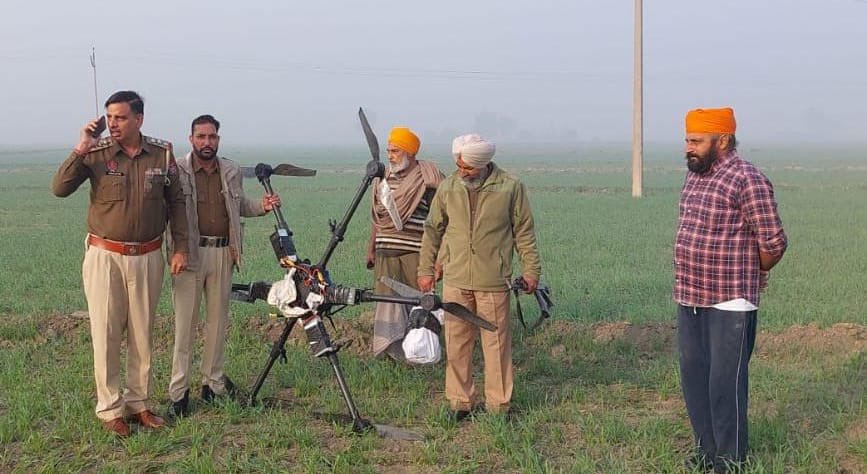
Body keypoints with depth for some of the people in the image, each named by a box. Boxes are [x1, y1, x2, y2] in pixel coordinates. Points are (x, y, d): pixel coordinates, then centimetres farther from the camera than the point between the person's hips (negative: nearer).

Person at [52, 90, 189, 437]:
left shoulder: (162, 154, 0)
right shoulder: (96, 154, -6)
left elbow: (176, 202, 8)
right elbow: (60, 189, -15)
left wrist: (180, 247, 4)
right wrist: (81, 149, -22)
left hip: (147, 257, 2)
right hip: (105, 256, -2)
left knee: (142, 334, 11)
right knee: (106, 335, 1)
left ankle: (140, 403, 23)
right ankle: (109, 409, 10)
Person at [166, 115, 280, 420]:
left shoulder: (232, 171, 10)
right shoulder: (177, 171, -5)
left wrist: (261, 206, 5)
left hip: (223, 253, 5)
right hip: (190, 254, -5)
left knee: (218, 320, 12)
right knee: (185, 322, -3)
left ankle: (213, 381, 24)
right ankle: (178, 392, 2)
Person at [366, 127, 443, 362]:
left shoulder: (426, 179, -5)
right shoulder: (384, 177, 13)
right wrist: (371, 248, 18)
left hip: (415, 251, -5)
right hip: (386, 252, 5)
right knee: (387, 297, 2)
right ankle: (391, 348, 7)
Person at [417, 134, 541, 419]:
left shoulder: (511, 188, -3)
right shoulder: (448, 187, 4)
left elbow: (524, 232, 4)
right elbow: (432, 230, 13)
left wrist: (531, 270, 5)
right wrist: (425, 270, 13)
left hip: (493, 281, -2)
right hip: (456, 280, 3)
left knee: (496, 342, 3)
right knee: (456, 344, 6)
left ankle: (498, 404, 14)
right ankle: (460, 401, 17)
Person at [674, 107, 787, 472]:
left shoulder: (747, 180, -15)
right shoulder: (695, 175, 10)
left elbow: (774, 243, -13)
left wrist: (753, 275, 3)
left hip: (729, 304, -8)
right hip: (689, 299, 8)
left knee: (726, 383, 0)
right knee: (694, 378, 15)